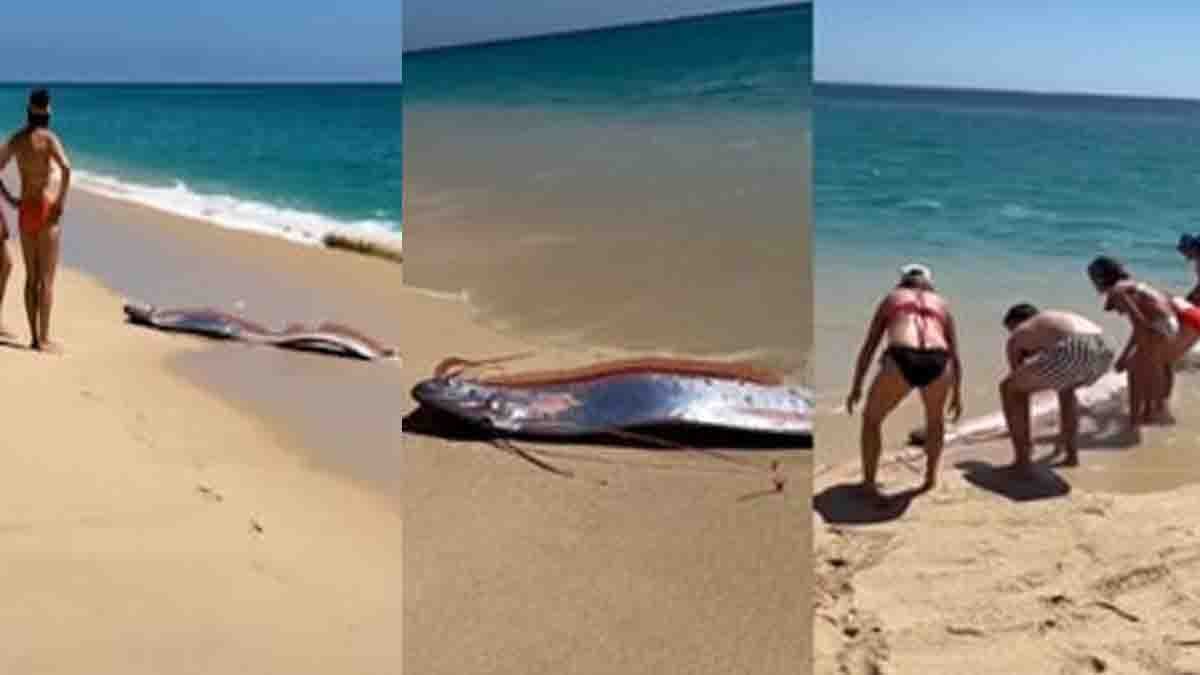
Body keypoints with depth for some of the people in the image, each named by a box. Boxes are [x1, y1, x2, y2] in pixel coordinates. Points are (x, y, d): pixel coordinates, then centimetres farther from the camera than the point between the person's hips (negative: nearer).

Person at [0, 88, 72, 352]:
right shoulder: (48, 137, -10)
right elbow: (66, 168, -27)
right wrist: (62, 202, -18)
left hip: (24, 210, 6)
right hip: (45, 209, -6)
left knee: (31, 276, 12)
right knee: (47, 278, -2)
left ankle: (34, 337, 13)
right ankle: (44, 339, -3)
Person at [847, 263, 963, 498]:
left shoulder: (891, 298, 30)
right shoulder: (942, 304, 33)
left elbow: (868, 347, 28)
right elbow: (954, 356, 36)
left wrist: (856, 387, 35)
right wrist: (957, 394, 48)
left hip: (901, 361, -2)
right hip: (936, 363, 2)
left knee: (872, 418, 26)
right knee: (935, 416, 36)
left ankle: (869, 483, 23)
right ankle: (930, 478, 42)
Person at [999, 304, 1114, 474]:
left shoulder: (1014, 339, 27)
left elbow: (1019, 385, 31)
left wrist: (1025, 439, 42)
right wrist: (1064, 431, 65)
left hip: (1072, 354, -6)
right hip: (1101, 352, 6)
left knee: (1009, 388, 18)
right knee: (1065, 387, 40)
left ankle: (1022, 460, 16)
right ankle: (1072, 454, 35)